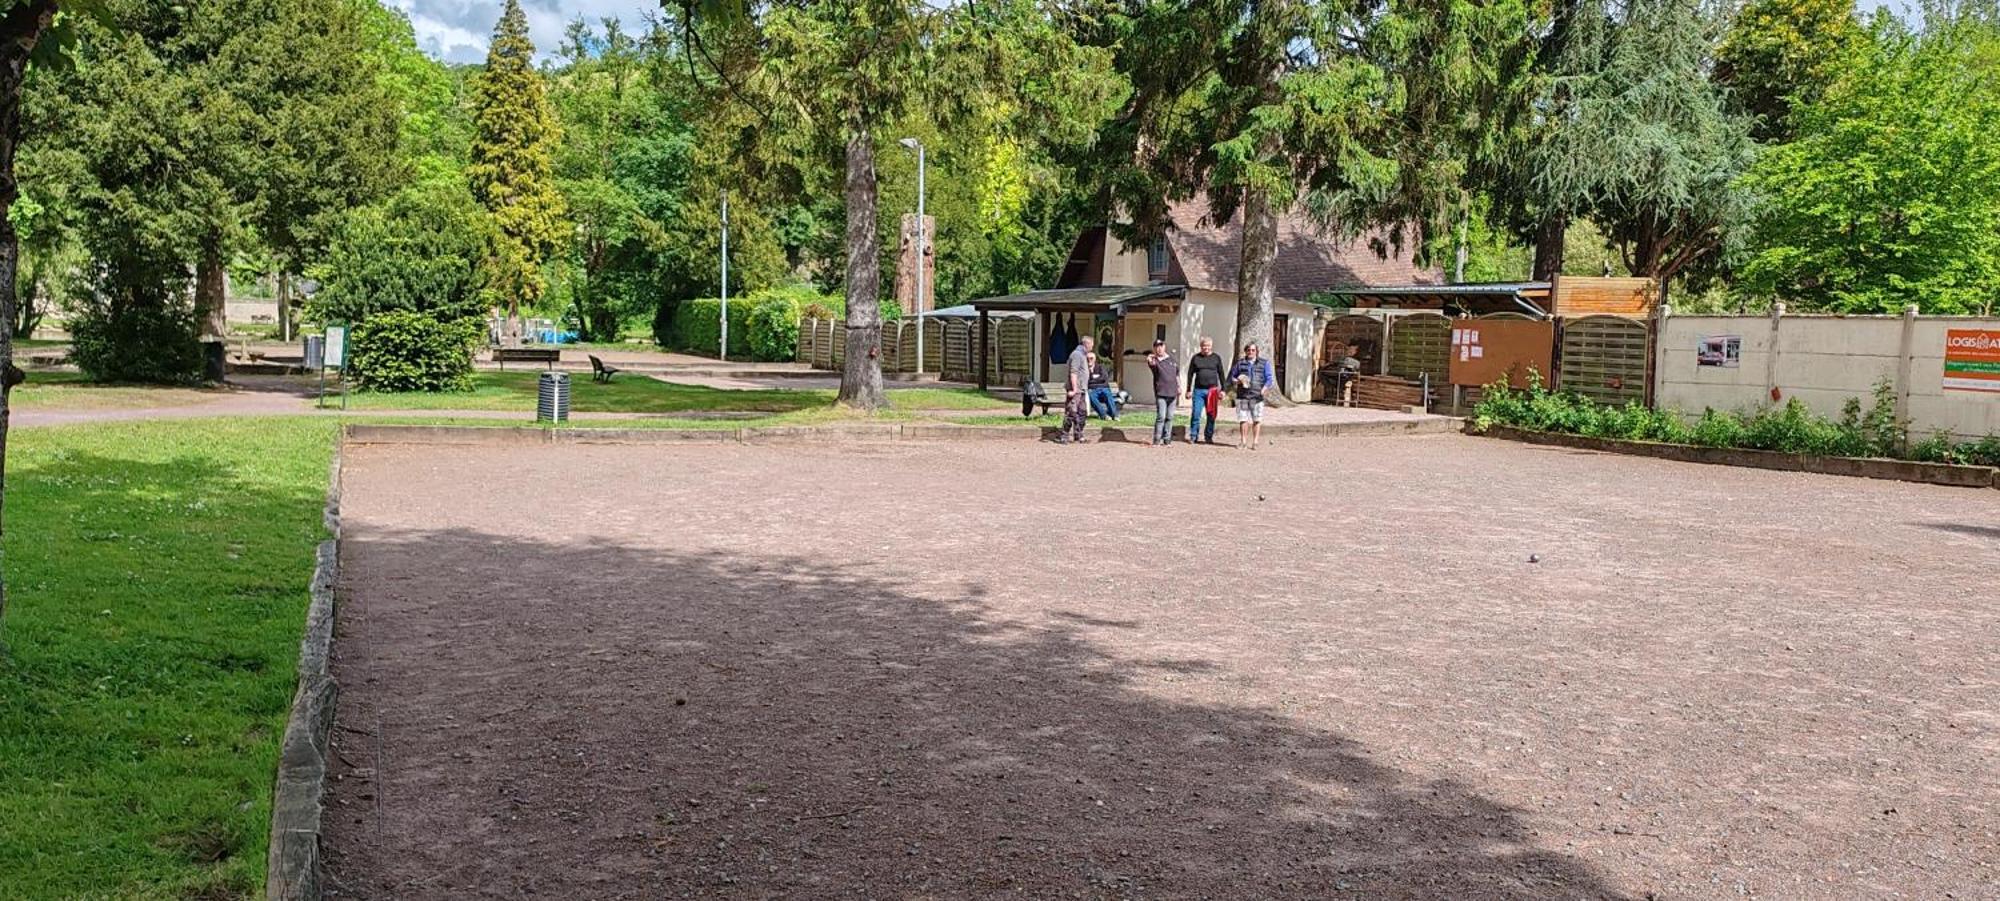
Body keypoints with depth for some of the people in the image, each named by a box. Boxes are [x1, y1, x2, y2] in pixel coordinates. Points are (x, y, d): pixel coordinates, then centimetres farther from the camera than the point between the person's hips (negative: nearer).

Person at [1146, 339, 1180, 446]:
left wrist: (1179, 387, 23)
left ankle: (1167, 438, 17)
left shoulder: (1171, 358, 12)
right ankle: (1157, 439, -6)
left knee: (1169, 417, 9)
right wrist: (1150, 360, -54)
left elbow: (1177, 373, 24)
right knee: (1161, 416, -12)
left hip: (1172, 393, 5)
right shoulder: (1155, 360, -5)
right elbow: (1151, 363, -31)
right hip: (1161, 393, -5)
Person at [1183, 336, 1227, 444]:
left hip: (1212, 390, 0)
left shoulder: (1216, 358, 8)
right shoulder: (1195, 358, 7)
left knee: (1212, 415, 3)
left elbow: (1221, 374, 10)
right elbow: (1190, 374, 10)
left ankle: (1208, 436, 13)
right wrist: (1188, 390, 5)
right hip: (1198, 390, 0)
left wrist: (1222, 390, 3)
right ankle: (1193, 436, 3)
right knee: (1195, 414, -4)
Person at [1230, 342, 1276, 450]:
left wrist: (1264, 389, -12)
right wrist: (1237, 381, -5)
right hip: (1242, 396, 1)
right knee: (1243, 419, 1)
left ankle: (1255, 442, 4)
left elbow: (1270, 379, 4)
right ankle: (1243, 441, 11)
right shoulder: (1240, 363, 11)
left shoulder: (1264, 363, 8)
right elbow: (1231, 377, 16)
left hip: (1257, 396, -1)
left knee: (1257, 420, -2)